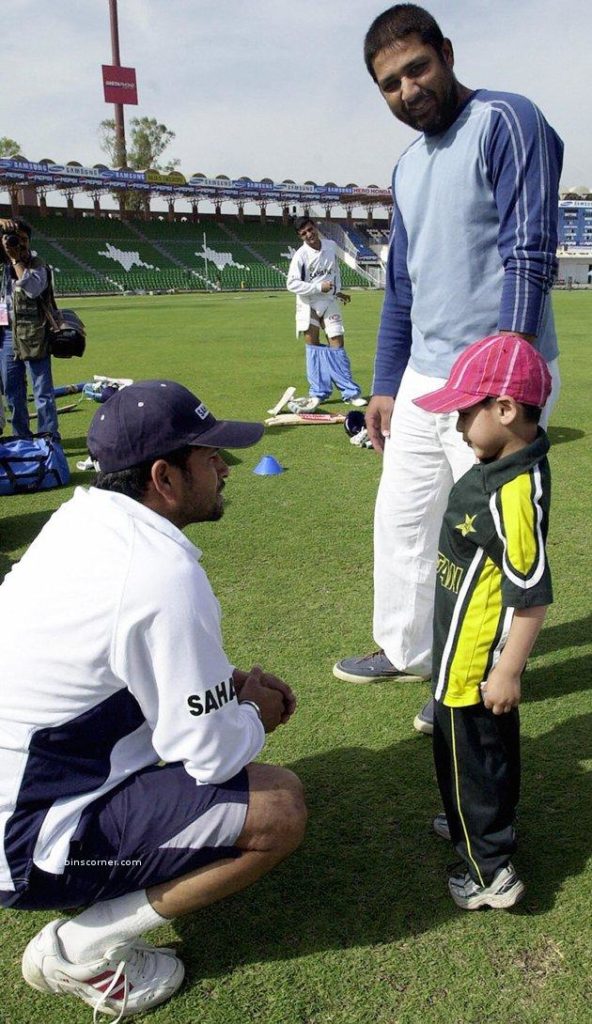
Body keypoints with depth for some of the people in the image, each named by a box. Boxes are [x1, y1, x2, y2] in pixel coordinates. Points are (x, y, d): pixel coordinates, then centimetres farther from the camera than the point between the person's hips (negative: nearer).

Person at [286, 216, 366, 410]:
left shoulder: (331, 246, 0)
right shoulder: (300, 256, -14)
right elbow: (292, 284, -19)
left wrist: (338, 290, 13)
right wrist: (319, 287, -21)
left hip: (330, 302, 2)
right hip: (308, 304, -2)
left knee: (337, 344, -2)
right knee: (312, 345, -1)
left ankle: (351, 392, 2)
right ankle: (318, 393, 6)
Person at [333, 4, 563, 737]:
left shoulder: (504, 122, -7)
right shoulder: (408, 166, 17)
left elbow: (529, 254, -17)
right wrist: (385, 386, 18)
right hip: (423, 376, 9)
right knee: (400, 517, 16)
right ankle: (406, 651, 34)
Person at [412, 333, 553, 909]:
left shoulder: (513, 493, -31)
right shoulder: (514, 466, -1)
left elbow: (532, 596, -28)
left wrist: (507, 672, -20)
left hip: (473, 663, -10)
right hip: (478, 651, 10)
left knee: (469, 755, 7)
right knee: (493, 745, 26)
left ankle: (491, 872, 22)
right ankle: (486, 822, 46)